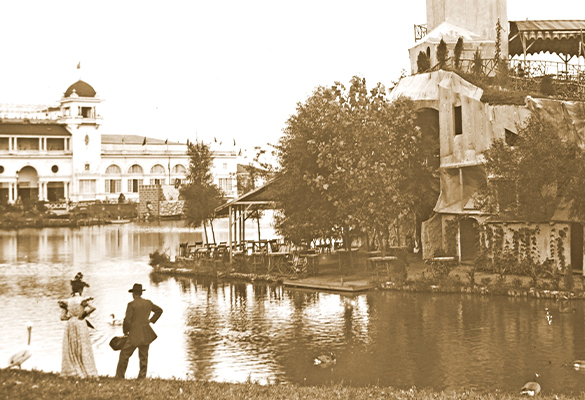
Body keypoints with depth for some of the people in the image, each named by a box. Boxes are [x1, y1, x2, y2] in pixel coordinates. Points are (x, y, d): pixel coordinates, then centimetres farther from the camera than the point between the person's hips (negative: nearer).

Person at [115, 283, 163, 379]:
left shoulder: (132, 304, -11)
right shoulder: (148, 303, 7)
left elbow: (127, 320, -12)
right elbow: (159, 310, 23)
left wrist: (125, 332, 3)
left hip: (135, 334, -6)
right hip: (146, 334, 6)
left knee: (124, 354, 3)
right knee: (143, 356, 11)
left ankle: (119, 377, 3)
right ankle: (142, 378, 10)